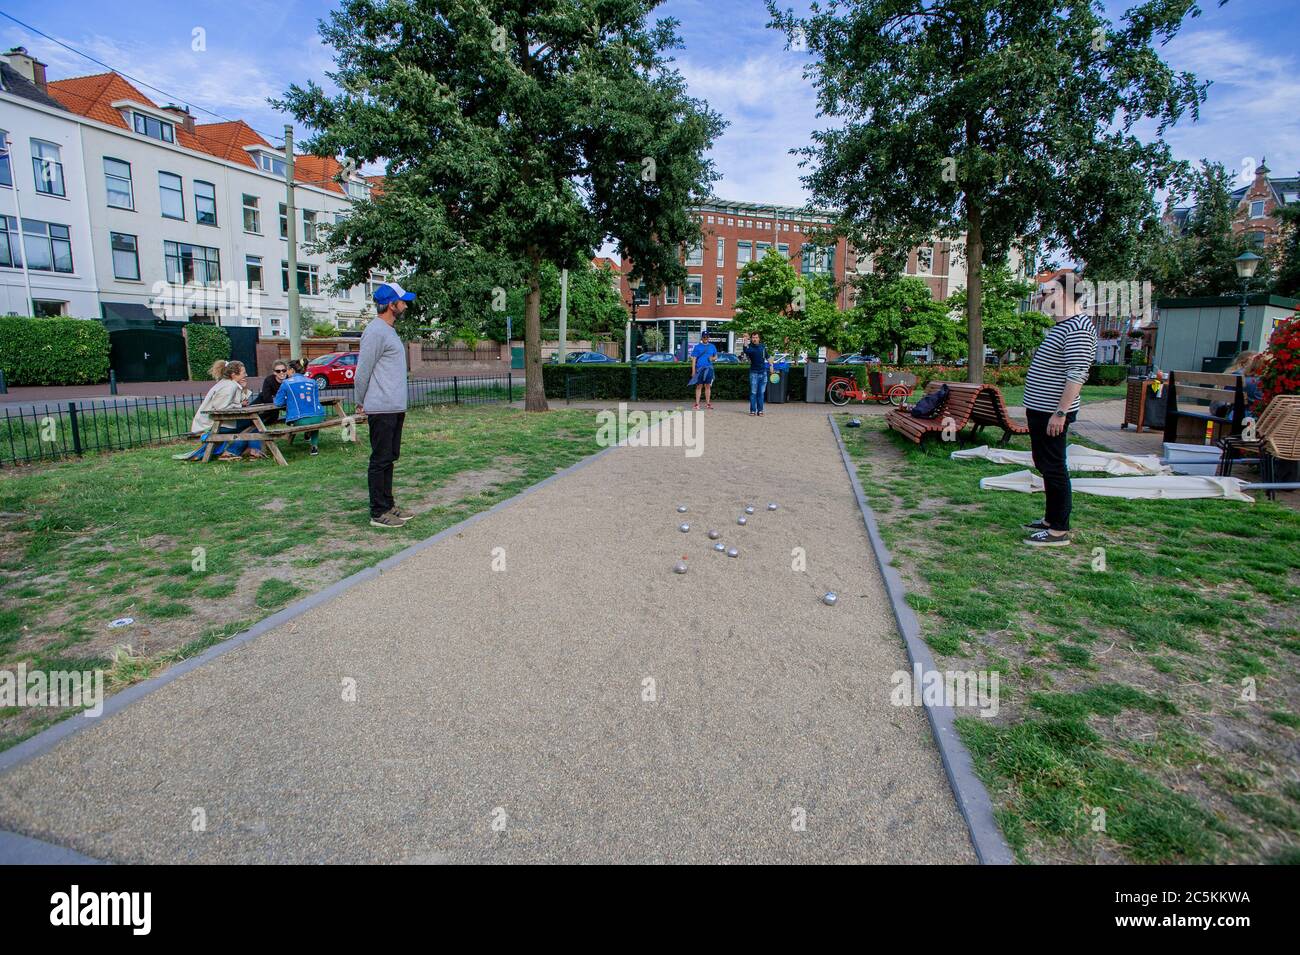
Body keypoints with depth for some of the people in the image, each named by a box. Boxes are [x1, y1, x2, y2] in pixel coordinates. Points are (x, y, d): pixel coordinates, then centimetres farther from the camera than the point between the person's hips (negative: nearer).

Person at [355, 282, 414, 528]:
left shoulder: (389, 331, 18)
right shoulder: (376, 332, -14)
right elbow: (362, 372, -14)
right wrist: (361, 404, -5)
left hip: (395, 409, 10)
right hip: (382, 410, -10)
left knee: (389, 458, 15)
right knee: (381, 460, -4)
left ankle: (388, 505, 24)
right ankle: (378, 513, 2)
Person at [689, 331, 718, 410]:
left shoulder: (712, 346, 12)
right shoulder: (697, 347, 3)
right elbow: (694, 359, 1)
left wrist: (712, 358, -4)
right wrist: (693, 371, -6)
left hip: (709, 368, 3)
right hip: (699, 368, -3)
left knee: (708, 386, 6)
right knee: (699, 386, -3)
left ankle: (708, 403, 12)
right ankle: (697, 404, 0)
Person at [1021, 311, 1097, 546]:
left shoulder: (1077, 329, -17)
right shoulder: (1061, 326, 16)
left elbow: (1076, 375, -24)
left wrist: (1061, 413, -27)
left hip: (1052, 413, -11)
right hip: (1040, 410, 11)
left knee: (1053, 468, -6)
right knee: (1044, 465, 17)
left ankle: (1059, 530, 1)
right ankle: (1052, 519, 28)